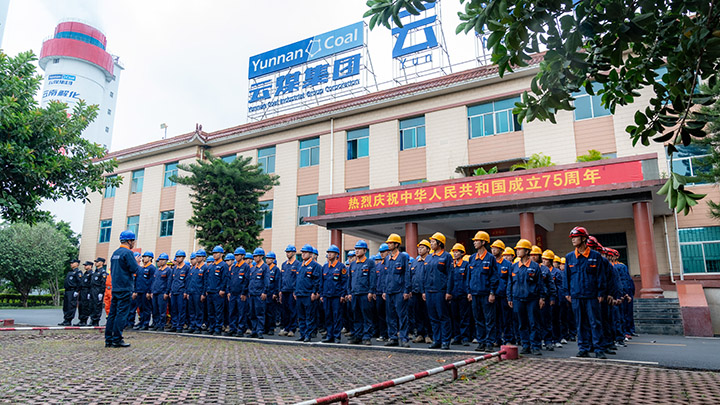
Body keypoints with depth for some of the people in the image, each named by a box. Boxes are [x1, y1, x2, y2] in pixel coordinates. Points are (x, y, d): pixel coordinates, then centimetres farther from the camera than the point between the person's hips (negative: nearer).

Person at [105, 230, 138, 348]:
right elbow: (134, 269, -16)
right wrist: (136, 262, 2)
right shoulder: (128, 252, -12)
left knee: (112, 313, 10)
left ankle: (108, 339, 13)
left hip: (115, 288, 9)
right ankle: (117, 339, -3)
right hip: (125, 288, -8)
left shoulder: (115, 253, 16)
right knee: (121, 313, -4)